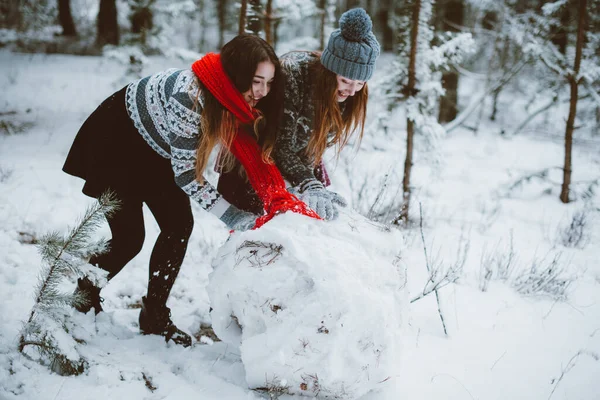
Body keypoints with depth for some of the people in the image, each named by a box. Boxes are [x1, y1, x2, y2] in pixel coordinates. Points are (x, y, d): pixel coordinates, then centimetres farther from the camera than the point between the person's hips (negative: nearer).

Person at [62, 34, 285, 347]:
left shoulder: (239, 97, -17)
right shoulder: (190, 95, -40)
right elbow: (185, 173, -32)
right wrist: (230, 215, -34)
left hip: (156, 151, 7)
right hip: (116, 142, -7)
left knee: (179, 226, -1)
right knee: (128, 237, -7)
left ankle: (155, 315, 11)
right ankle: (83, 299, 20)